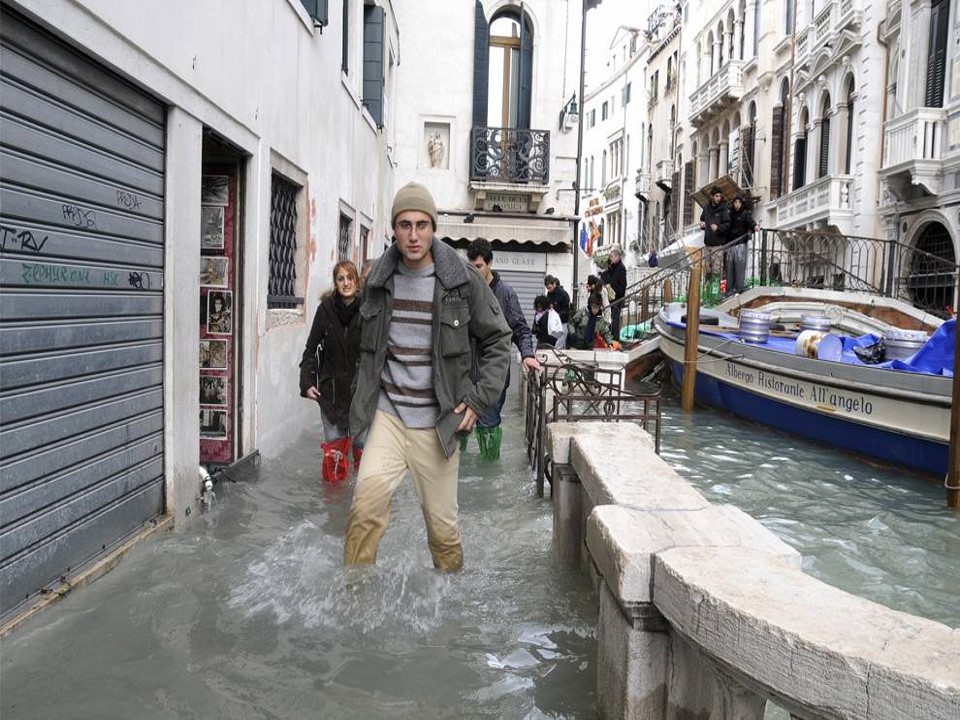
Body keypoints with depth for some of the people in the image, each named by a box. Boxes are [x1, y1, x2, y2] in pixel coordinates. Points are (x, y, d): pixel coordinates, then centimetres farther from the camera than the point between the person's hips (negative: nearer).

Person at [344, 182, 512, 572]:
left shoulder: (463, 279, -5)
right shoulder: (379, 279, 5)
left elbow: (497, 341, 3)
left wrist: (480, 398, -6)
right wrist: (362, 398, 17)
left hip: (437, 422, -1)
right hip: (387, 413, 2)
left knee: (442, 525, 7)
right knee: (368, 496, -22)